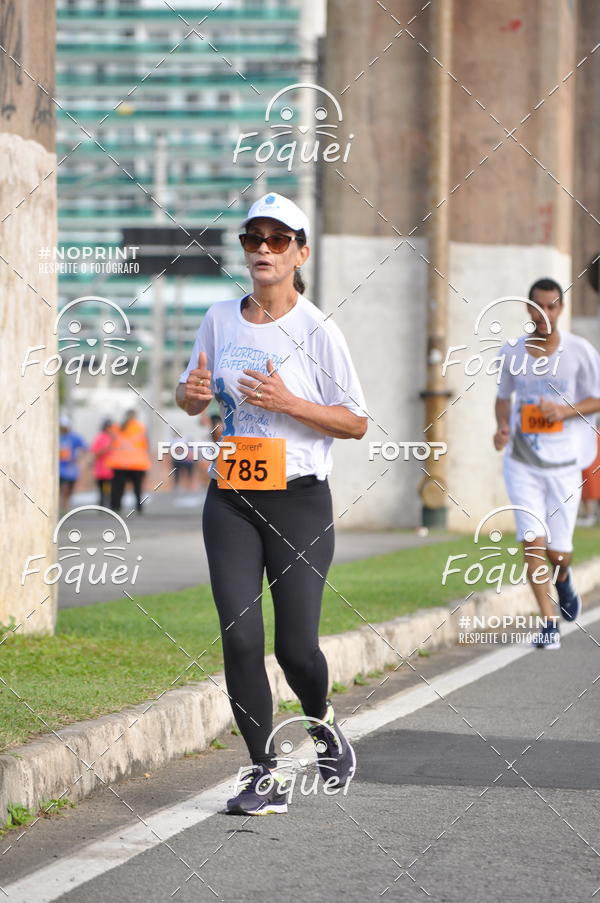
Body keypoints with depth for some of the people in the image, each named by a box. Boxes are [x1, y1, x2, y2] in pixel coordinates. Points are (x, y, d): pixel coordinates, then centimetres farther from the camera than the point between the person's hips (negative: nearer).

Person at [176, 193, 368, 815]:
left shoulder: (317, 332, -5)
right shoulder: (220, 320, 7)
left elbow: (356, 422, -5)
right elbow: (192, 398, 19)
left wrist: (287, 402, -18)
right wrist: (192, 392, -5)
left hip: (300, 500, -3)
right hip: (230, 500, 3)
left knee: (295, 644, -3)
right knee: (240, 638, -6)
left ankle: (321, 723, 29)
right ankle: (264, 775, 2)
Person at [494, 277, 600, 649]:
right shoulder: (512, 353, 2)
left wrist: (566, 410, -17)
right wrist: (502, 427, -4)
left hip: (563, 464, -1)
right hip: (522, 462, 1)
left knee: (558, 550, 3)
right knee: (533, 541, -12)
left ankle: (563, 577, 41)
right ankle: (550, 623, -5)